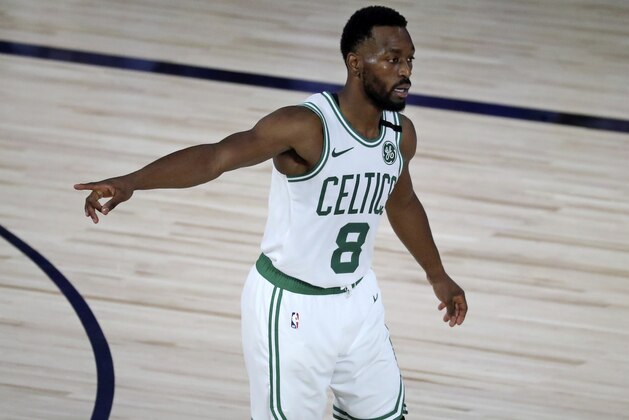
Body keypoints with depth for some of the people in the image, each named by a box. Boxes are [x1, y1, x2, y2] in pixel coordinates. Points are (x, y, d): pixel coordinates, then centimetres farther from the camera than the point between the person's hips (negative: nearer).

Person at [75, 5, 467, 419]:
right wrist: (129, 182, -53)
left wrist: (437, 275, 30)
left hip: (357, 299, 7)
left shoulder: (401, 133, -3)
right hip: (292, 307, -7)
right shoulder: (307, 126, -25)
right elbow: (216, 156, -38)